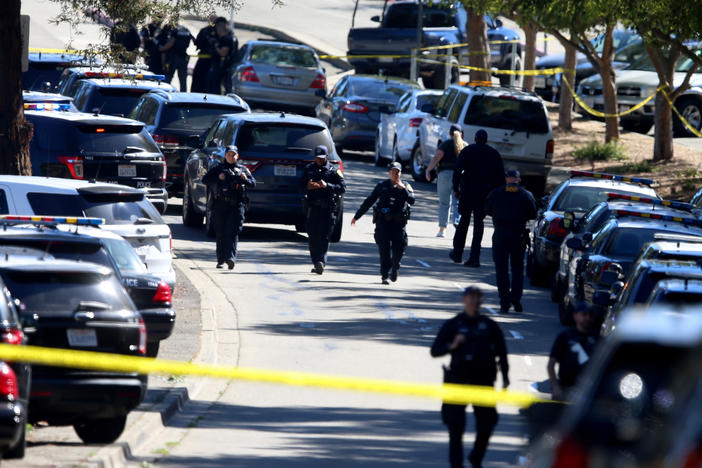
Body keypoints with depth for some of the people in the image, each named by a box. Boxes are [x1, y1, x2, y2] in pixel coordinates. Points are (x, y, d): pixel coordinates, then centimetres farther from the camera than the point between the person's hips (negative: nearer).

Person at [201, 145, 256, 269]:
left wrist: (245, 180, -10)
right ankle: (221, 260, 12)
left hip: (237, 205, -1)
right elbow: (205, 180, 7)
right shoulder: (218, 168, 15)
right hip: (220, 205, 1)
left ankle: (231, 257, -23)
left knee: (233, 232, -13)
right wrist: (218, 178, -9)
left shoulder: (242, 169, 17)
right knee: (221, 233, 3)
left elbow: (253, 183, 12)